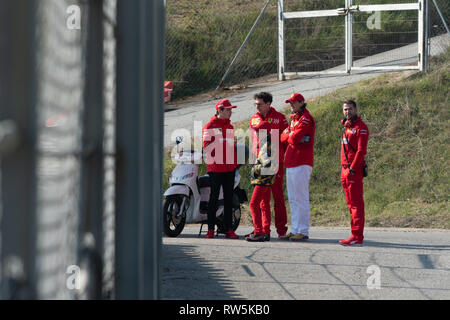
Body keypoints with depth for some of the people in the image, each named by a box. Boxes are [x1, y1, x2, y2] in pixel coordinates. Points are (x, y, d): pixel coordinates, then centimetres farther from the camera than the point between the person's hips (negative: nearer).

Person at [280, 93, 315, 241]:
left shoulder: (306, 119, -10)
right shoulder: (294, 118, 20)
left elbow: (294, 139, -19)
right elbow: (283, 137, 17)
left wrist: (289, 135, 1)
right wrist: (290, 136, -3)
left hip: (301, 163, -10)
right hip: (291, 163, 10)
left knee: (300, 198, -9)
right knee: (293, 199, 12)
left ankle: (303, 232, -8)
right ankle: (295, 230, 17)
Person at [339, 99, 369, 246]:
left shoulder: (360, 127, -8)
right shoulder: (346, 127, 20)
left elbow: (361, 150, -16)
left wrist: (353, 168, -20)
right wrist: (345, 169, 15)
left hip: (354, 169, -9)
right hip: (345, 168, 9)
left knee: (356, 203, -10)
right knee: (351, 203, 10)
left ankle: (357, 236, -13)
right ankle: (356, 235, 13)